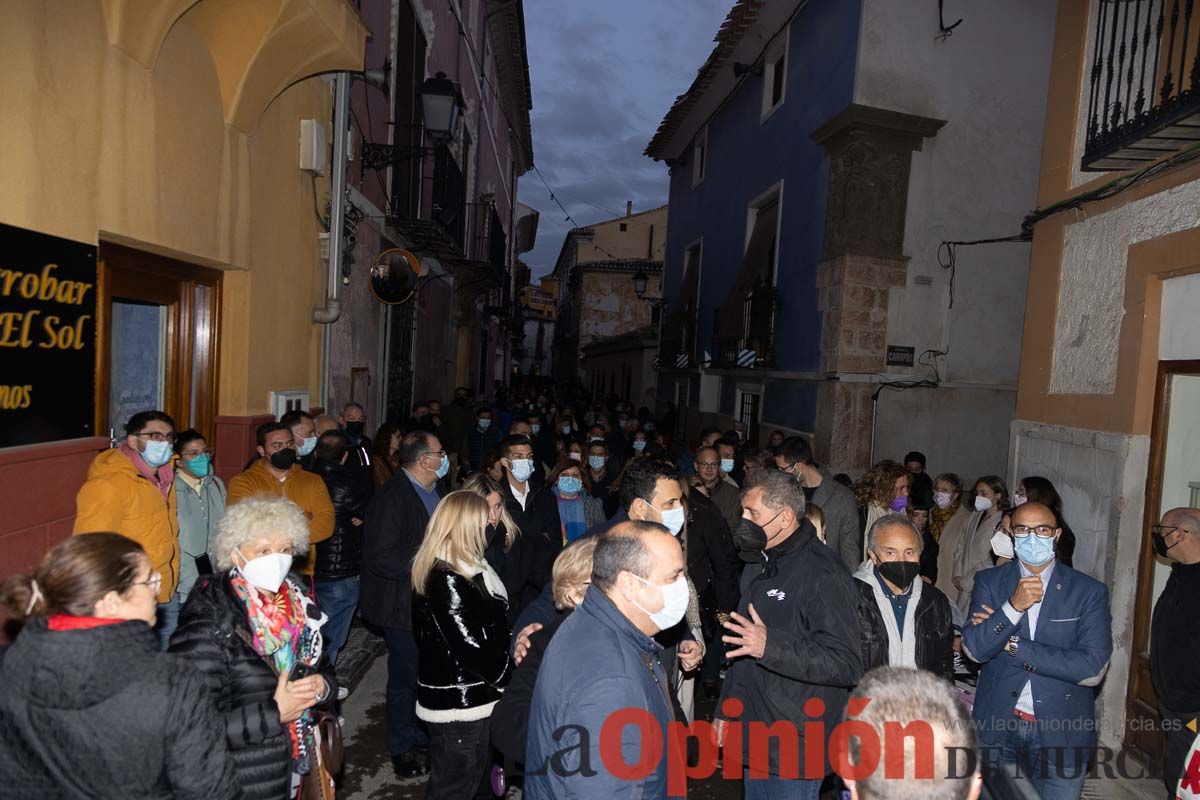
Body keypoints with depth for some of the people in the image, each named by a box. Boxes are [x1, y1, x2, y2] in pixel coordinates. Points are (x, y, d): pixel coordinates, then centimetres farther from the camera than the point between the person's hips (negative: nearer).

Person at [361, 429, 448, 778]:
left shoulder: (433, 493, 7)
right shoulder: (392, 497, -21)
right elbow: (381, 558, -26)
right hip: (404, 605, -8)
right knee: (406, 679, 8)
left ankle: (422, 739, 38)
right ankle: (402, 749, 28)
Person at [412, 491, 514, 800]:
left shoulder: (438, 569, 7)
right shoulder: (448, 580, -25)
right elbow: (471, 644, -25)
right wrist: (508, 677, -11)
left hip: (468, 697, 10)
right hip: (459, 704, -10)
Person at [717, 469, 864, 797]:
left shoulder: (822, 573, -18)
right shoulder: (757, 567, 10)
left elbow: (847, 664, -24)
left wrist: (770, 645, -33)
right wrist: (726, 709, 18)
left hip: (798, 749, -8)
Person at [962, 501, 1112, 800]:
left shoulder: (1089, 592, -6)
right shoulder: (988, 582, -3)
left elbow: (1093, 669, -15)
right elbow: (974, 649, -14)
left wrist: (1013, 645, -16)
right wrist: (1013, 606, -27)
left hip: (1060, 732, -1)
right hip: (996, 727, 1)